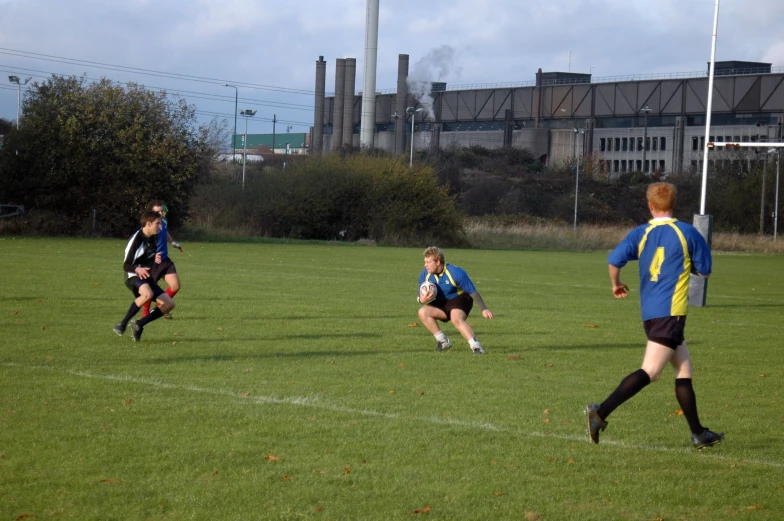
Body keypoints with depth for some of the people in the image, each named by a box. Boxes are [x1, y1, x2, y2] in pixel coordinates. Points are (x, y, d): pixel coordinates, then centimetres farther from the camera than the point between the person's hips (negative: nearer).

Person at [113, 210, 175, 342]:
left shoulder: (154, 238, 7)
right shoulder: (136, 239, -17)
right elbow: (126, 265, -18)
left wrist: (155, 260, 3)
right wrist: (138, 269, -38)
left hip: (146, 277, 9)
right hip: (133, 276, -8)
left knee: (169, 304, 0)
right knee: (148, 294, -40)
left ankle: (138, 325, 7)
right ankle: (123, 324, -27)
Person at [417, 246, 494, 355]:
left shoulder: (456, 272, -23)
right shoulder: (425, 275, -9)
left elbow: (473, 292, -17)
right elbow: (420, 296, 2)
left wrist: (484, 309, -19)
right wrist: (421, 299, -24)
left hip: (460, 299, -6)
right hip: (441, 303, 6)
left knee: (456, 319, -36)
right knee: (423, 312, -19)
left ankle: (476, 347, -36)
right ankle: (443, 341, -7)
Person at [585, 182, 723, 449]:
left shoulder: (640, 234, 5)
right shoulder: (687, 232, -2)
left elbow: (614, 260, -6)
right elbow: (705, 270, 4)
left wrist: (616, 284, 13)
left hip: (649, 312, 6)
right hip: (671, 311, -6)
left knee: (684, 371, 14)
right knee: (650, 371, -11)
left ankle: (699, 434, 17)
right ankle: (601, 412, -24)